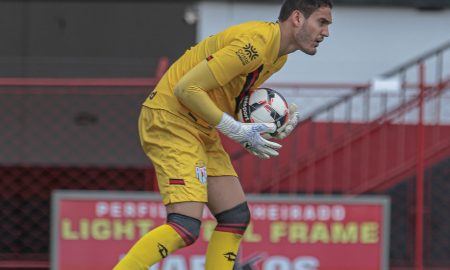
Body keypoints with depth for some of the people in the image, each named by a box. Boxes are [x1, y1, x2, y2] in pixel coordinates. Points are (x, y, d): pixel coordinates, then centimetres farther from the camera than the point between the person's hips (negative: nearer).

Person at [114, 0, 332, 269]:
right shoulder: (256, 42, -21)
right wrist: (236, 130, -20)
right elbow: (186, 88, -23)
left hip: (201, 130, 11)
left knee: (237, 217, 7)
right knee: (185, 228, -21)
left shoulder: (279, 55, 11)